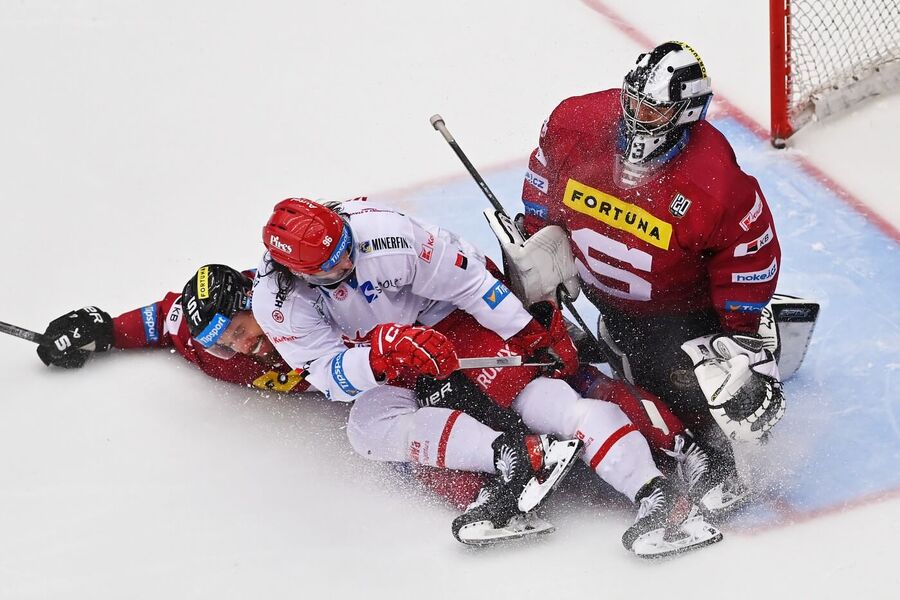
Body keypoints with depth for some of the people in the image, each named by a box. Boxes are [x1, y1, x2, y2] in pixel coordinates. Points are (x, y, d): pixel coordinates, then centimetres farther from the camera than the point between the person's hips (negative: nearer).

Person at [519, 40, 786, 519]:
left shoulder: (716, 182, -29)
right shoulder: (574, 124, -19)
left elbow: (752, 251, -15)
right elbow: (543, 185, 3)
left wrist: (740, 334, -13)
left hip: (677, 306, -4)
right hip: (601, 292, 4)